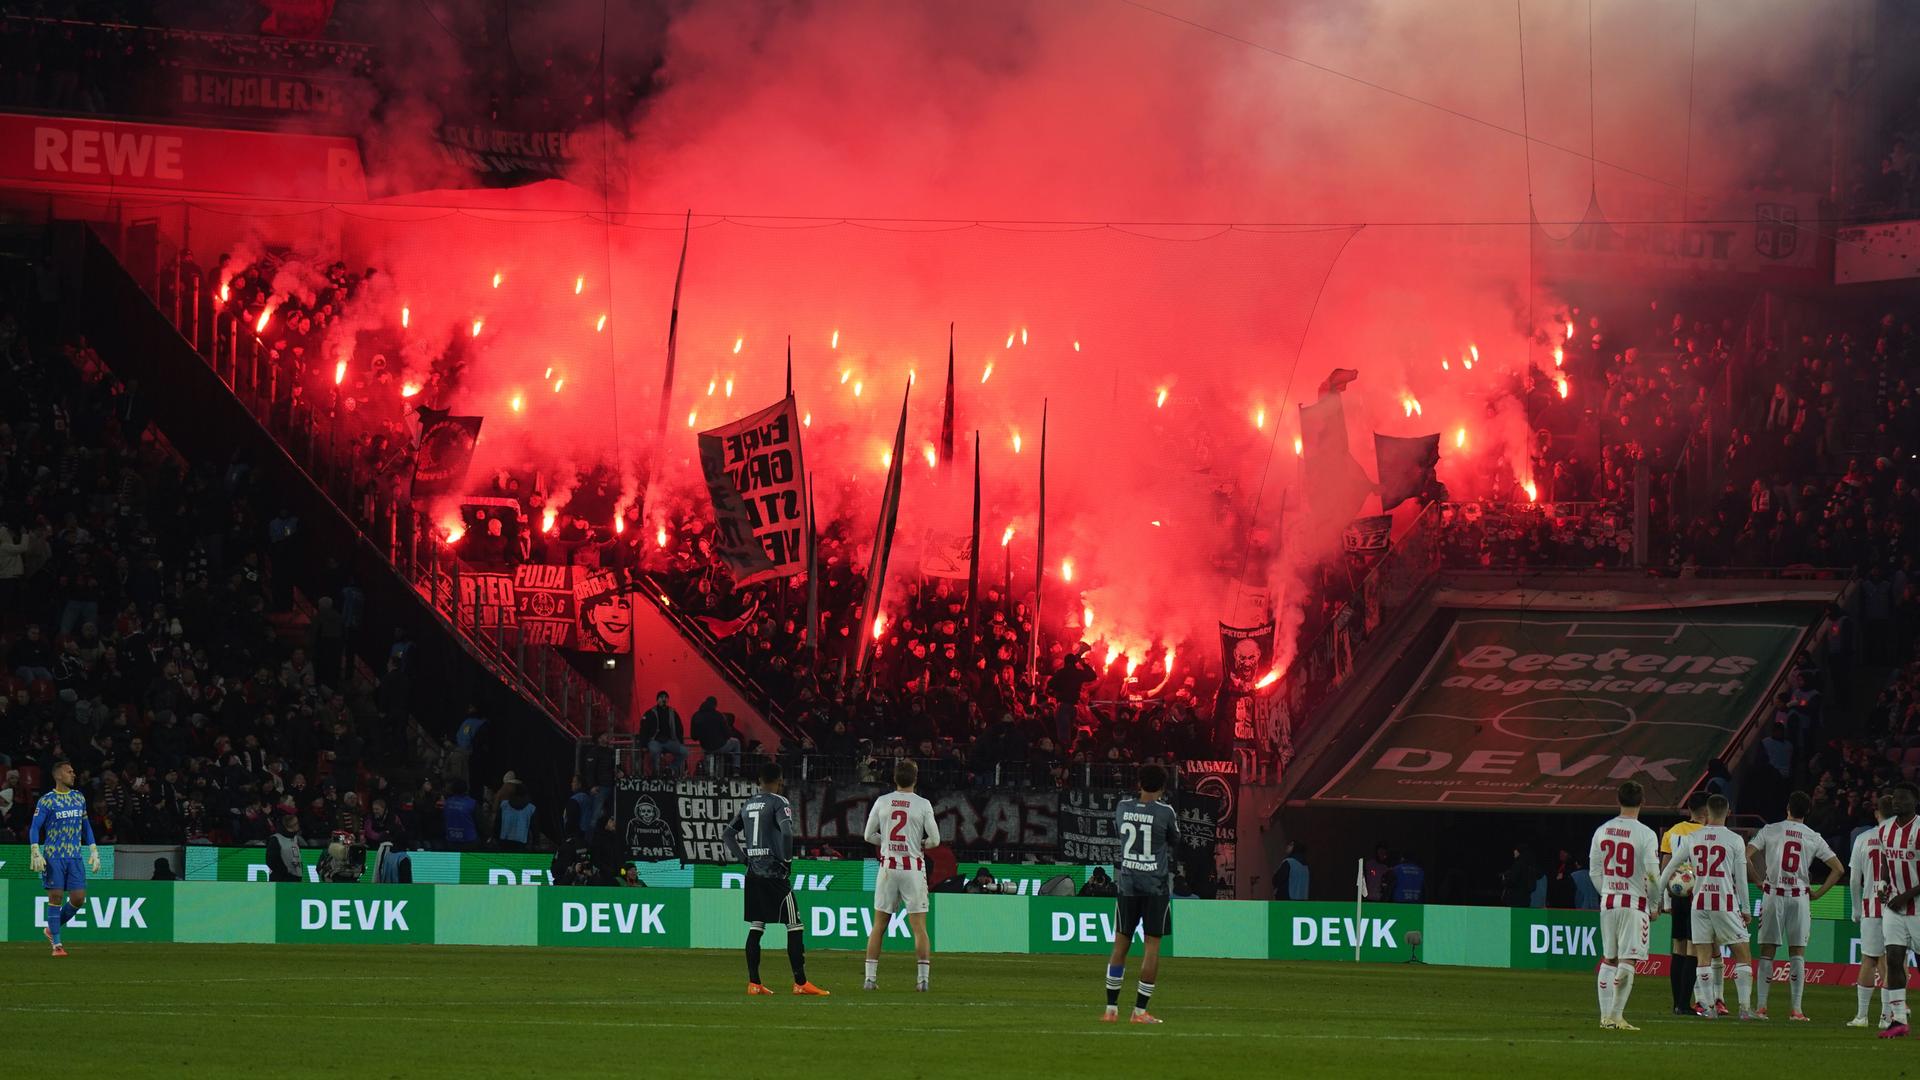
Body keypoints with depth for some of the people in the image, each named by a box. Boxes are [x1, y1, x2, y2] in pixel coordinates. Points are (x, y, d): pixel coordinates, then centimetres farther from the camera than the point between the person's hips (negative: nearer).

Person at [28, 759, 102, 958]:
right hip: (53, 857, -5)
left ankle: (52, 929, 20)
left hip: (74, 856, 5)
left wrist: (93, 850, 13)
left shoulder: (79, 798, 11)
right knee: (56, 897, -7)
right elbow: (34, 828, -5)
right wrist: (36, 853, -15)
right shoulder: (46, 801, -5)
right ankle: (56, 944, 0)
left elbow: (86, 826, 19)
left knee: (79, 898, -2)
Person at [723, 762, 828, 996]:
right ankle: (801, 983, -6)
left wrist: (744, 858, 14)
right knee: (794, 926, -3)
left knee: (755, 928, 9)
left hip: (753, 872, 7)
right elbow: (786, 831, -22)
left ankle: (754, 983, 8)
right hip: (774, 872, -7)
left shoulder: (748, 805, 13)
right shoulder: (779, 802, -7)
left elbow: (727, 833, 17)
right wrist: (787, 860, -11)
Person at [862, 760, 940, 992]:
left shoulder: (882, 802, 2)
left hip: (888, 867, 2)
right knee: (919, 926, -1)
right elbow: (935, 840, -5)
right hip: (913, 867, -2)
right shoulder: (923, 805, -5)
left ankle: (870, 977, 5)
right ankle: (922, 979, -6)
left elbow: (869, 836, 6)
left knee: (879, 925, 9)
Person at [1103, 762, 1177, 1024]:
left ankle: (1111, 1008, 10)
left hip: (1127, 883, 4)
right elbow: (1174, 839, 7)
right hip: (1156, 885, -4)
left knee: (1120, 944, 10)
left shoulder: (1123, 807, 1)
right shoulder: (1165, 812, -10)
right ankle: (1140, 1010, -2)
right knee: (1152, 945, 1)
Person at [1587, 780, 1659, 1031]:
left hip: (1608, 902, 5)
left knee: (1608, 959, 13)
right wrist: (1653, 906, 3)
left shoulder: (1602, 831, 4)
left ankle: (1605, 1015, 13)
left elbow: (1595, 872, 9)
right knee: (1627, 961, -3)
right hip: (1635, 903, -5)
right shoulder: (1645, 835, -11)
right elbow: (1652, 874, -10)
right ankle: (1616, 1016, -7)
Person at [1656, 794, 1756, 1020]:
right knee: (1743, 955, 4)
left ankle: (1707, 1006, 2)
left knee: (1704, 956, 7)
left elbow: (1670, 868, 13)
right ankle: (1745, 1007, -3)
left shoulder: (1693, 838, 6)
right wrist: (1745, 910, 7)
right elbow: (1741, 878, -1)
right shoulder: (1734, 840, -3)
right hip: (1726, 903, -3)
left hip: (1700, 902, 3)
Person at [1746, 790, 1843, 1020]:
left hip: (1773, 895, -1)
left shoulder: (1770, 831, 0)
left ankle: (1760, 1007, 0)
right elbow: (1838, 869, 2)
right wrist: (1817, 893, 8)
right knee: (1797, 953, 4)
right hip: (1799, 897, 1)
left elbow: (1746, 856, -9)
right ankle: (1796, 1009, 0)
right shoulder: (1814, 838, 4)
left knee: (1767, 952, 4)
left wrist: (1759, 881, 3)